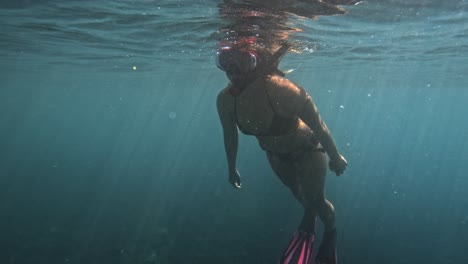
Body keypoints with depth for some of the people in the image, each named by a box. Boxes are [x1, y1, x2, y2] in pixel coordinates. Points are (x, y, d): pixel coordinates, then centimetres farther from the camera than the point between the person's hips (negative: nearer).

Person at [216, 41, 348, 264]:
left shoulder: (281, 90, -42)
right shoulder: (225, 100, -26)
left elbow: (318, 126, -27)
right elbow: (230, 134, -5)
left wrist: (335, 158, -14)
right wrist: (232, 168, 6)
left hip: (308, 150, -4)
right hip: (275, 154, 4)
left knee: (316, 200, 10)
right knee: (296, 191, 27)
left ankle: (330, 232, 46)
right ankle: (309, 218, 61)